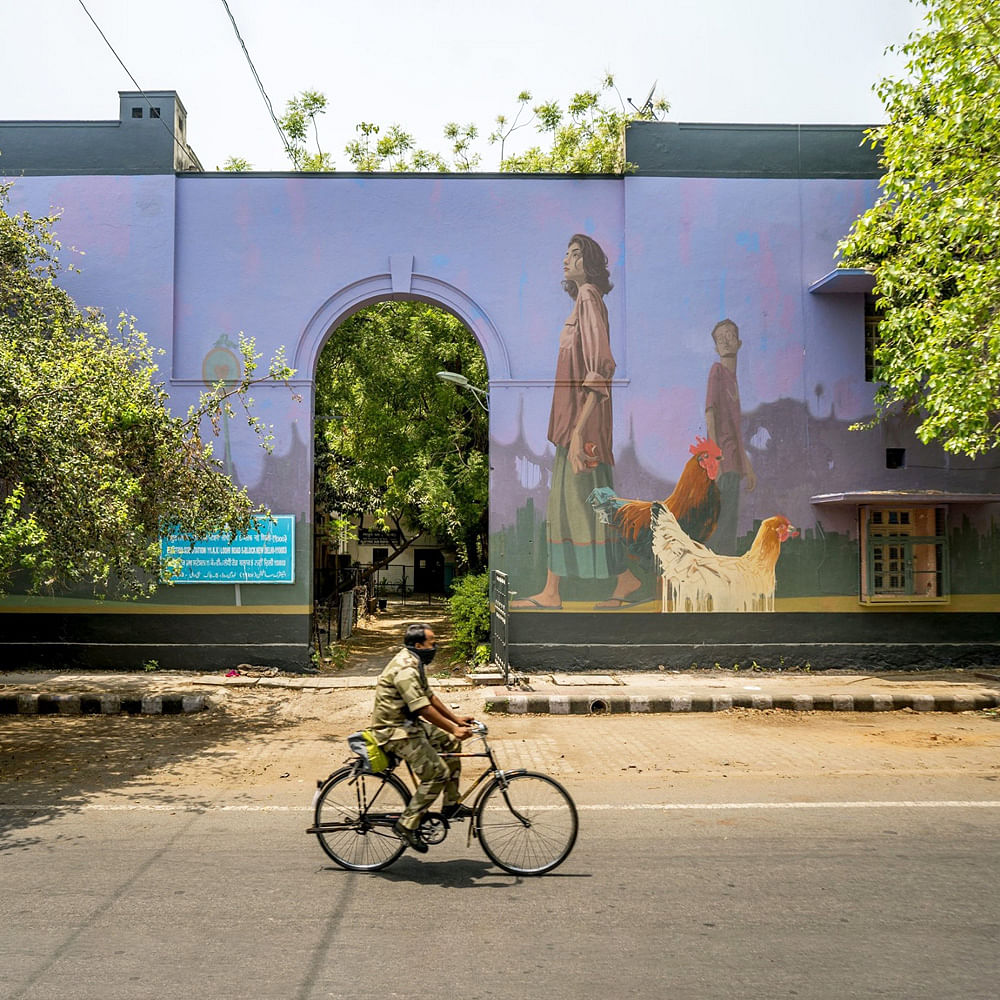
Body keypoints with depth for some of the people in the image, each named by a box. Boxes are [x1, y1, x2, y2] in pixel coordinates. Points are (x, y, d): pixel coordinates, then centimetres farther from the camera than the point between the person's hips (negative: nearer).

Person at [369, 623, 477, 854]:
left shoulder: (414, 663, 11)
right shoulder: (405, 668, -23)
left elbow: (429, 696, 16)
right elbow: (423, 708, -27)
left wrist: (456, 719, 12)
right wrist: (453, 728, -23)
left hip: (407, 724, 11)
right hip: (395, 731, -11)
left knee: (451, 743, 12)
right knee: (437, 773, -15)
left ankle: (451, 806, 18)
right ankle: (407, 824, -7)